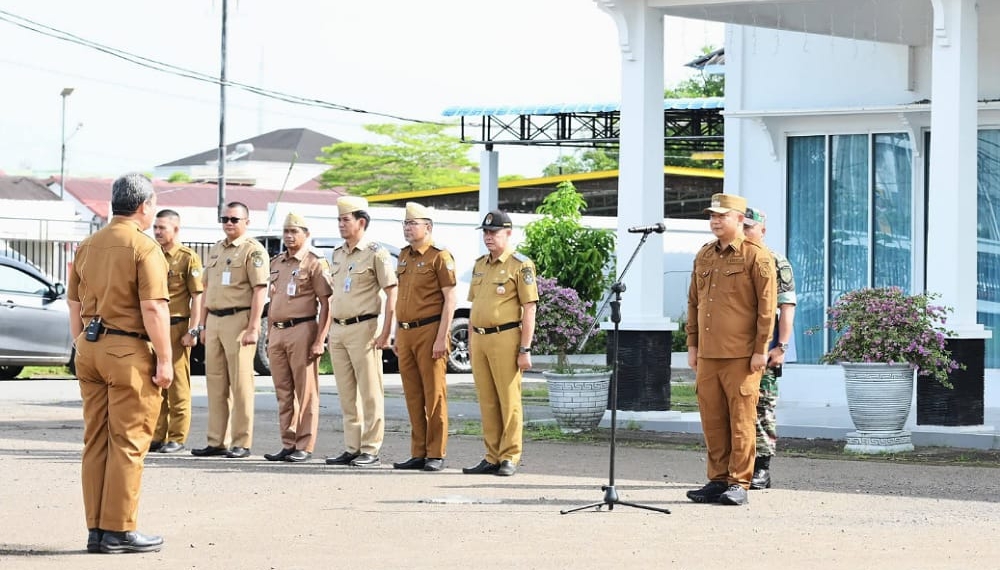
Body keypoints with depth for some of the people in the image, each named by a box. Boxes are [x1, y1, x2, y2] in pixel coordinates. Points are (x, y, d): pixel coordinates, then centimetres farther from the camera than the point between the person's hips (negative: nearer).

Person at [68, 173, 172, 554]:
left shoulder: (87, 247, 12)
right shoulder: (144, 248, -10)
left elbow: (75, 306, 16)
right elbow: (154, 308, -16)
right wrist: (164, 360, -12)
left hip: (90, 349, 7)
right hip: (129, 350, -7)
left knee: (96, 441, 10)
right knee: (127, 443, -2)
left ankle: (96, 529, 12)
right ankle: (119, 531, -1)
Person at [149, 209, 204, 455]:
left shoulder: (188, 258, -4)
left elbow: (197, 297, -7)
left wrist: (192, 330, -13)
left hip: (176, 327, -6)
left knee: (177, 385, -1)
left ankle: (177, 437, 3)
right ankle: (157, 436, 13)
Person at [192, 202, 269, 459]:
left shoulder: (253, 250, -6)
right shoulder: (215, 250, 18)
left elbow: (260, 290, -12)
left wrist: (253, 327, -18)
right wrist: (203, 324, 18)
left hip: (239, 320, -8)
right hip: (214, 320, 8)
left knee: (240, 383, -5)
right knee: (215, 383, 8)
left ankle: (242, 443, -2)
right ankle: (216, 442, 12)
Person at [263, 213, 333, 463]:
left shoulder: (315, 263, -3)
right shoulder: (276, 263, 17)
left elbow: (326, 304, -7)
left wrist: (320, 340, -15)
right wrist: (269, 336, 16)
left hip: (302, 330, -7)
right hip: (277, 331, 7)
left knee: (305, 392, -4)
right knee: (284, 393, 8)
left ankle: (305, 446, -2)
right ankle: (288, 444, 12)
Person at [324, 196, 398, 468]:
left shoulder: (376, 254, -7)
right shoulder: (337, 254, 16)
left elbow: (392, 293, -10)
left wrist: (385, 333, -15)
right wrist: (329, 329, 17)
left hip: (362, 328, -8)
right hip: (337, 330, 8)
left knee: (370, 393, -5)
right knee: (347, 395, 10)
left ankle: (371, 451, -4)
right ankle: (352, 448, 15)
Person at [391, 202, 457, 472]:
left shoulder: (440, 257, -7)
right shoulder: (404, 257, 16)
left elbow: (450, 300, -11)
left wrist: (442, 338, -17)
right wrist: (397, 336, 18)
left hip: (429, 332, -7)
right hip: (406, 333, 7)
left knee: (434, 394, -4)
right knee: (413, 396, 8)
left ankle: (436, 455, -1)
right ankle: (418, 454, 12)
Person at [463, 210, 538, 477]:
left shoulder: (520, 265, -5)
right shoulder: (479, 265, 17)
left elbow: (529, 309, -9)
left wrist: (525, 349, -14)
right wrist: (470, 344, 17)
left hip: (506, 338, -7)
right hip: (480, 339, 7)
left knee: (509, 400, -4)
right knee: (487, 402, 8)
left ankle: (510, 458, 0)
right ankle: (492, 458, 12)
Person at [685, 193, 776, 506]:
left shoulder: (757, 257, -5)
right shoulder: (703, 256, 15)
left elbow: (767, 306, -7)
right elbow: (694, 302, 19)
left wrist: (761, 350, -11)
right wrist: (692, 344, 15)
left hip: (741, 356, -6)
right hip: (708, 354, 6)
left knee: (741, 420, -3)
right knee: (712, 419, 7)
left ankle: (739, 484, 1)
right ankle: (717, 481, 14)